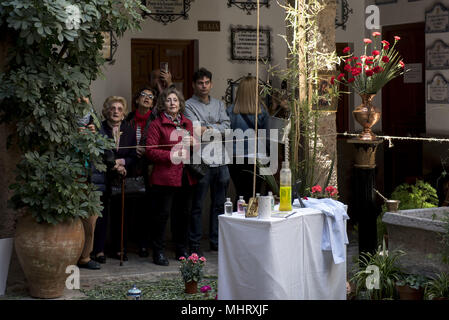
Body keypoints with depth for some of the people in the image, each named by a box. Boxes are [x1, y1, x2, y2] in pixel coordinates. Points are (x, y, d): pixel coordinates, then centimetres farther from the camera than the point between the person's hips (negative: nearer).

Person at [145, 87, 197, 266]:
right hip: (164, 177, -5)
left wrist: (193, 142, 3)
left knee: (183, 214, 11)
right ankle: (158, 253, 5)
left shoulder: (187, 123, 17)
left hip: (185, 177, 6)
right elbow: (150, 151, -8)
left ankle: (181, 250, 22)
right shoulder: (157, 124, -2)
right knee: (162, 214, -3)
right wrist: (171, 155, -18)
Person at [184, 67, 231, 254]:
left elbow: (227, 127, 1)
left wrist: (208, 129, -10)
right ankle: (194, 244, 6)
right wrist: (217, 127, -7)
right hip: (201, 160, -5)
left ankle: (216, 241, 21)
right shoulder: (188, 106, -1)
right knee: (197, 206, -1)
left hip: (221, 160, 5)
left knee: (219, 204, 11)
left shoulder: (219, 104, 16)